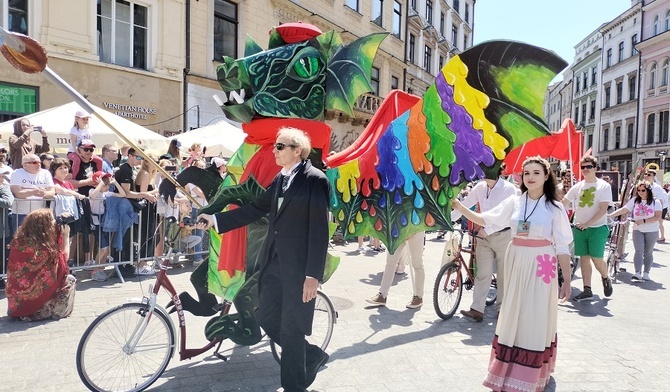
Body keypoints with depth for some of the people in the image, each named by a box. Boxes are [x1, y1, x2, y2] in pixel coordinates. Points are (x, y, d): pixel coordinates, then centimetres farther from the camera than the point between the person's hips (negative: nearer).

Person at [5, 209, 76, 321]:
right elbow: (64, 258, -1)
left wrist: (61, 234, 8)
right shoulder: (45, 249, -21)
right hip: (32, 298, -7)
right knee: (70, 280, 5)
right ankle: (45, 312, 5)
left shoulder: (18, 242, -2)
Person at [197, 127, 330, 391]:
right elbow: (256, 209, 12)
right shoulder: (280, 179, 12)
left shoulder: (315, 180, -12)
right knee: (267, 319, 15)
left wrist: (313, 274, -19)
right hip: (273, 260, 8)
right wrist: (215, 220, 6)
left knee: (291, 329, 3)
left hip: (299, 265, -8)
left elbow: (319, 229, -16)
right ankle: (312, 356, 34)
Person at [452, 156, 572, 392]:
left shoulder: (554, 207, -4)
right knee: (513, 316, 11)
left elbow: (562, 246, -3)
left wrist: (567, 280, -4)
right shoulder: (514, 202, 3)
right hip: (516, 264, 3)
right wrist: (459, 207, -9)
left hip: (542, 266, -3)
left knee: (536, 319, 3)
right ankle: (510, 371, 26)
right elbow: (485, 219, 3)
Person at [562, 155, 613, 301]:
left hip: (597, 228, -4)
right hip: (579, 228, 4)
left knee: (596, 259, -3)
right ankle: (587, 290, 12)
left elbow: (603, 209, -13)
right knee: (584, 258, 5)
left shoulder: (604, 186, -5)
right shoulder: (577, 186, 7)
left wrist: (587, 223, -21)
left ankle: (606, 279, 28)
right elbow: (562, 204, 7)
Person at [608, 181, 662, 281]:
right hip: (638, 230, 1)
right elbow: (623, 210, -5)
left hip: (652, 231, 0)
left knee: (648, 252, 9)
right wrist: (609, 215, -16)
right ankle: (637, 274, -14)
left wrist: (644, 221, -21)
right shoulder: (634, 200, 1)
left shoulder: (655, 202, -3)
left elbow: (658, 217, -11)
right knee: (639, 251, -9)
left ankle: (646, 274, 18)